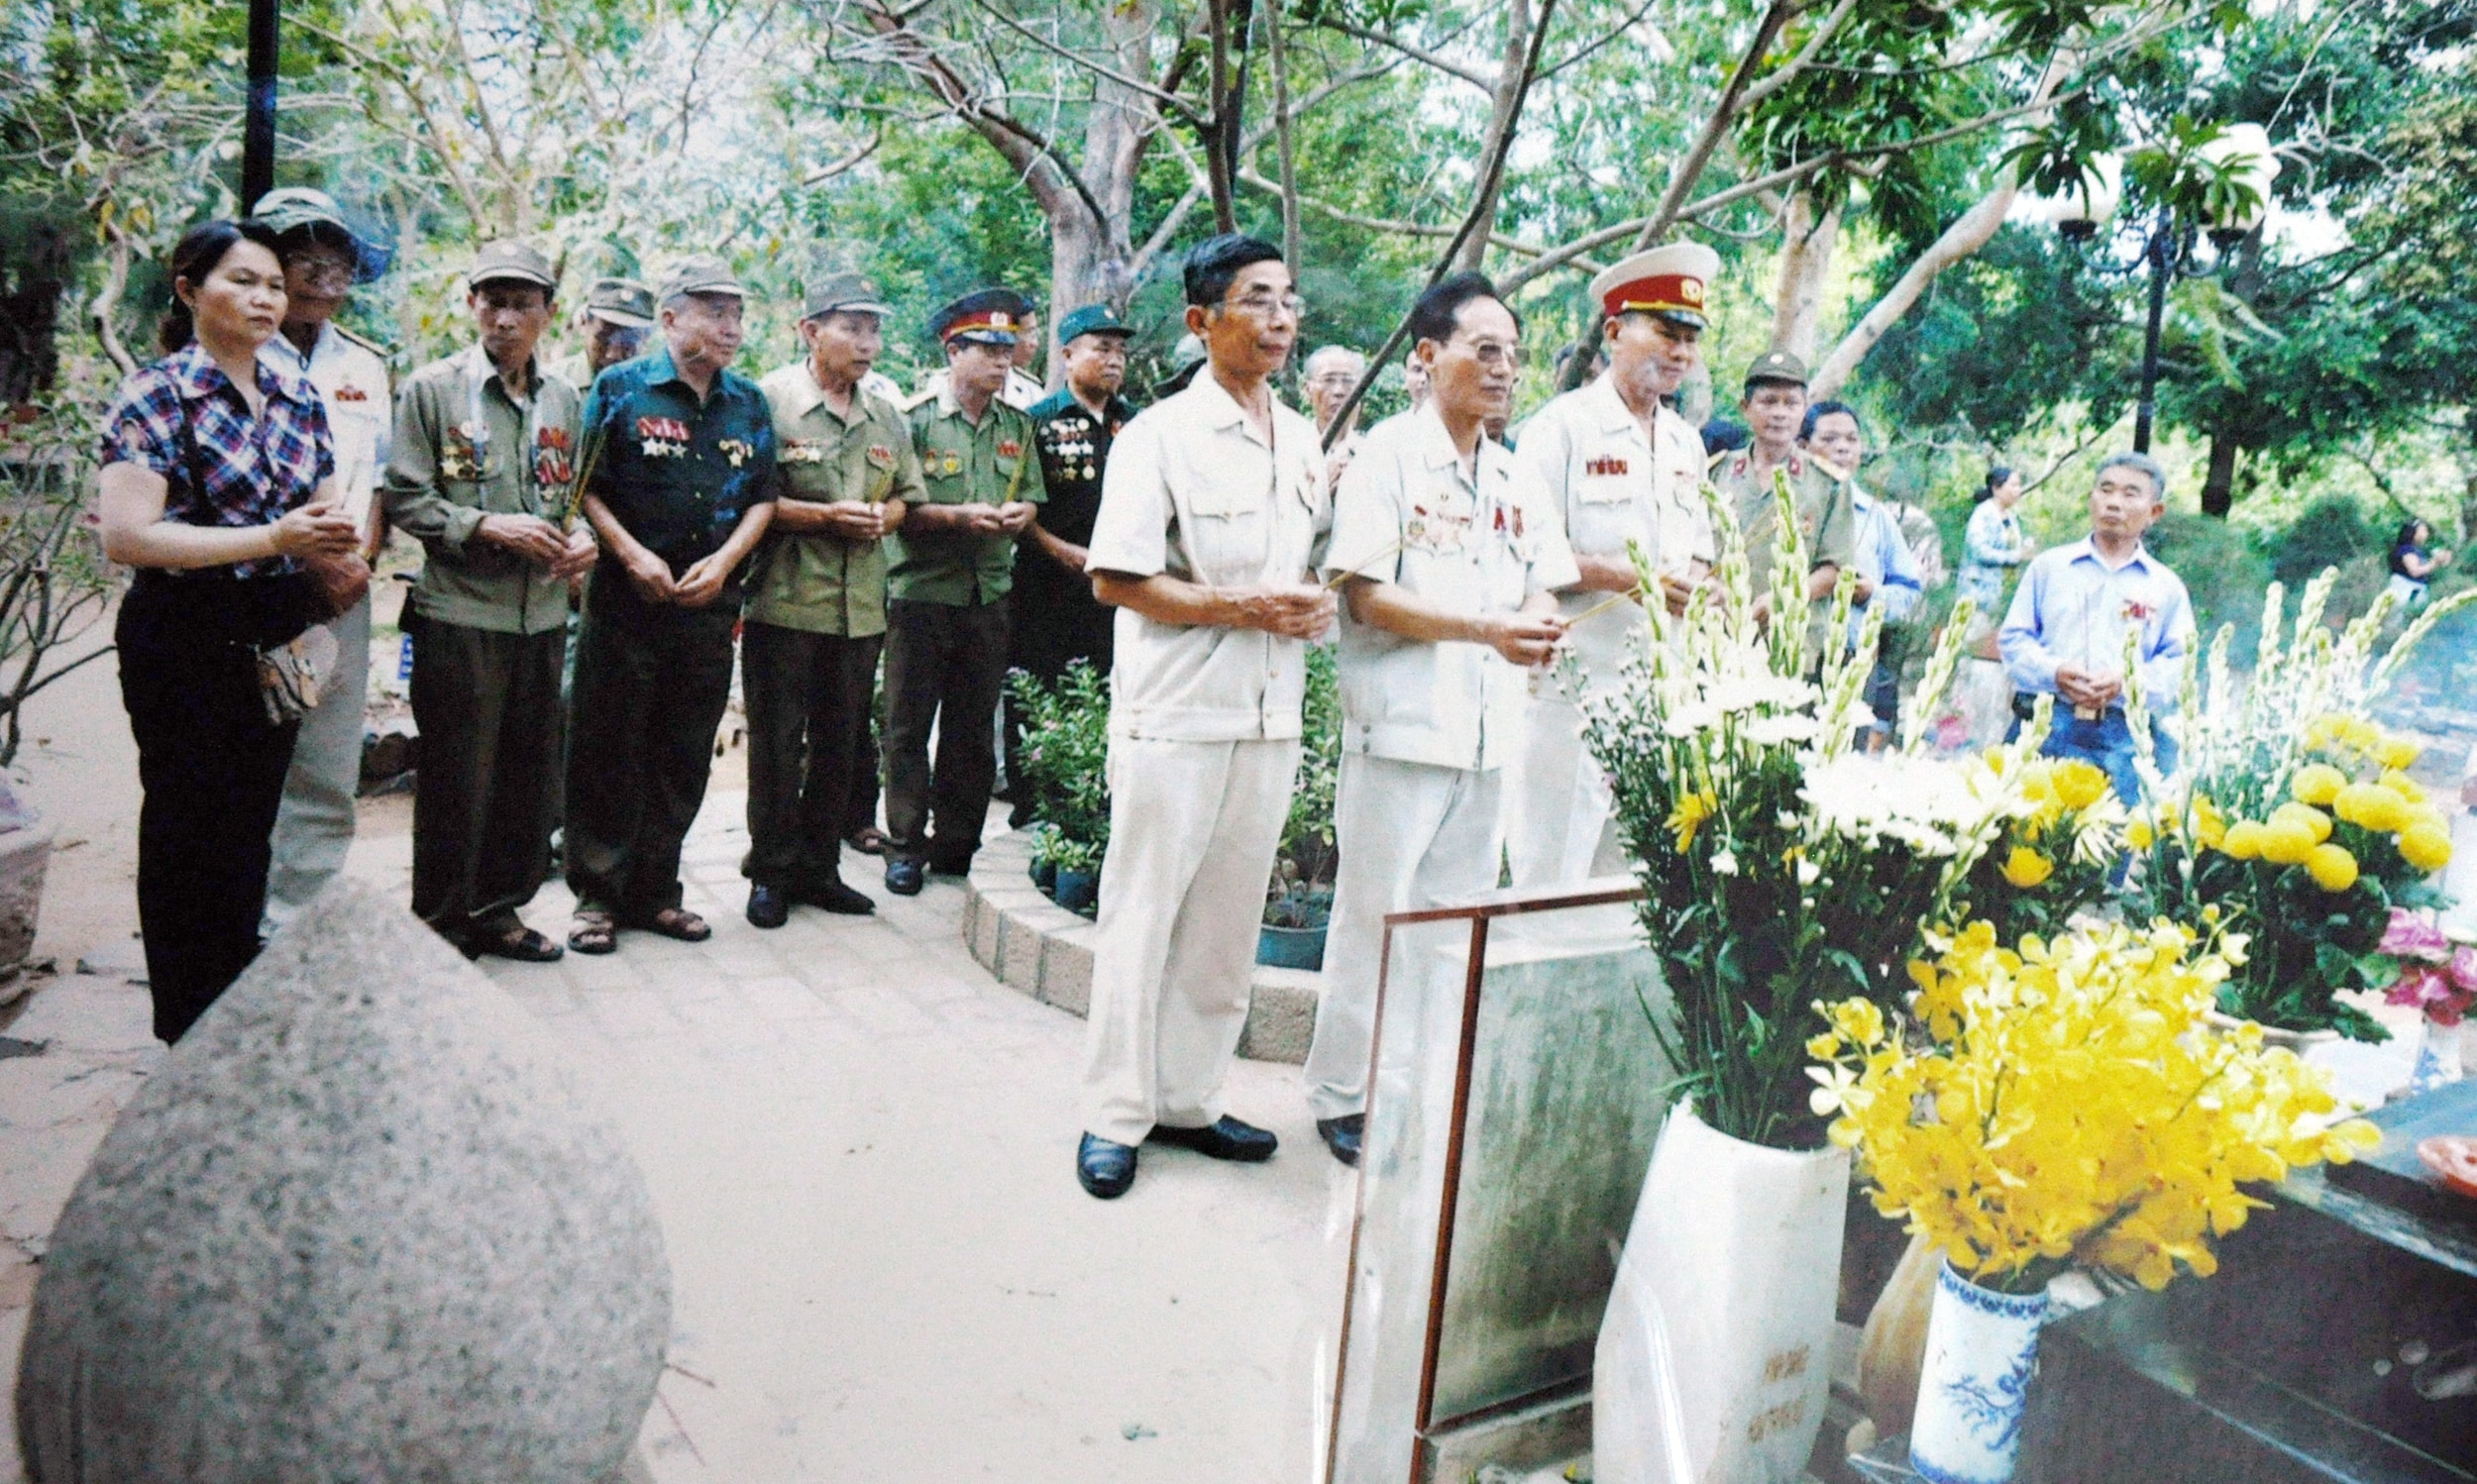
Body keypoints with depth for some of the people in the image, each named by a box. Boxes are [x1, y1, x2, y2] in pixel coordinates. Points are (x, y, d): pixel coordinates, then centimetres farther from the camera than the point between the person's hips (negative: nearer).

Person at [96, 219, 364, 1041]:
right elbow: (126, 536, -18)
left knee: (253, 820, 15)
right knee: (188, 827, 5)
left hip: (278, 635, 6)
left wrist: (335, 537, -9)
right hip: (186, 639, -5)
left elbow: (325, 508, 16)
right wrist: (274, 539, -23)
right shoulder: (157, 395, -10)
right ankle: (188, 1036, 19)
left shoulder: (298, 398, 8)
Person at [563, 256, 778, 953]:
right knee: (607, 753, 1)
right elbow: (586, 487, -4)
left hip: (710, 607, 4)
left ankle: (653, 890, 22)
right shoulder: (621, 387, -1)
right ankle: (596, 893, 13)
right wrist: (635, 556, -15)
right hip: (625, 605, -4)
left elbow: (763, 497, 10)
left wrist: (724, 560, -6)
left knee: (684, 762, 10)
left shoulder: (750, 402, 11)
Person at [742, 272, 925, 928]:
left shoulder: (886, 416, 13)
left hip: (860, 608, 6)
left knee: (841, 745, 12)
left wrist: (880, 519, -2)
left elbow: (906, 496, 20)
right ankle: (771, 873, 16)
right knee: (777, 745, 3)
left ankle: (819, 868, 25)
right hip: (783, 603, -5)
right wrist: (825, 517, -17)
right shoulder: (769, 400, -6)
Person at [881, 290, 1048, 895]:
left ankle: (956, 845, 20)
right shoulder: (917, 420, -4)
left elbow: (1032, 497, 16)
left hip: (990, 595, 5)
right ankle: (905, 846, 13)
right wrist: (960, 516, -19)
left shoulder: (1017, 426, 11)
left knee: (974, 730, 10)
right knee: (909, 727, 2)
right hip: (922, 592, -4)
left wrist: (1019, 514, -6)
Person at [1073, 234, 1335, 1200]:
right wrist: (1242, 607, -17)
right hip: (1174, 711, -6)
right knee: (1143, 913, 0)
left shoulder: (1302, 440, 14)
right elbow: (1117, 579, -12)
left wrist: (1318, 606, 0)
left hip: (1270, 714, 6)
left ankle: (1187, 1101, 23)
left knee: (1228, 920, 11)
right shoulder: (1162, 434, -6)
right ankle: (1115, 1115, 11)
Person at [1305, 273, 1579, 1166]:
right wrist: (1486, 628, -22)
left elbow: (1544, 584, 14)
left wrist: (1538, 623, -10)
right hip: (1402, 724, -6)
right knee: (1375, 916, 1)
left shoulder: (1515, 479, 15)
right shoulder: (1387, 457, -6)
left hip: (1487, 731, 7)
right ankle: (1342, 1096, 15)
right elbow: (1366, 595, -14)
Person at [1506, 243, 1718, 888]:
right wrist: (1624, 575, -18)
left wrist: (1697, 586, 1)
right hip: (1572, 688, -7)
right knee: (1553, 876, -5)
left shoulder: (1686, 443, 19)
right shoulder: (1562, 425, -3)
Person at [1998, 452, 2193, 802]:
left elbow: (2179, 664, 7)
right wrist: (2055, 673, -10)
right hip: (2046, 728, 0)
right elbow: (2014, 638, 10)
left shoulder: (2167, 587, 15)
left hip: (2127, 738, 0)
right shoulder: (2048, 566, 15)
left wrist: (2128, 681, -13)